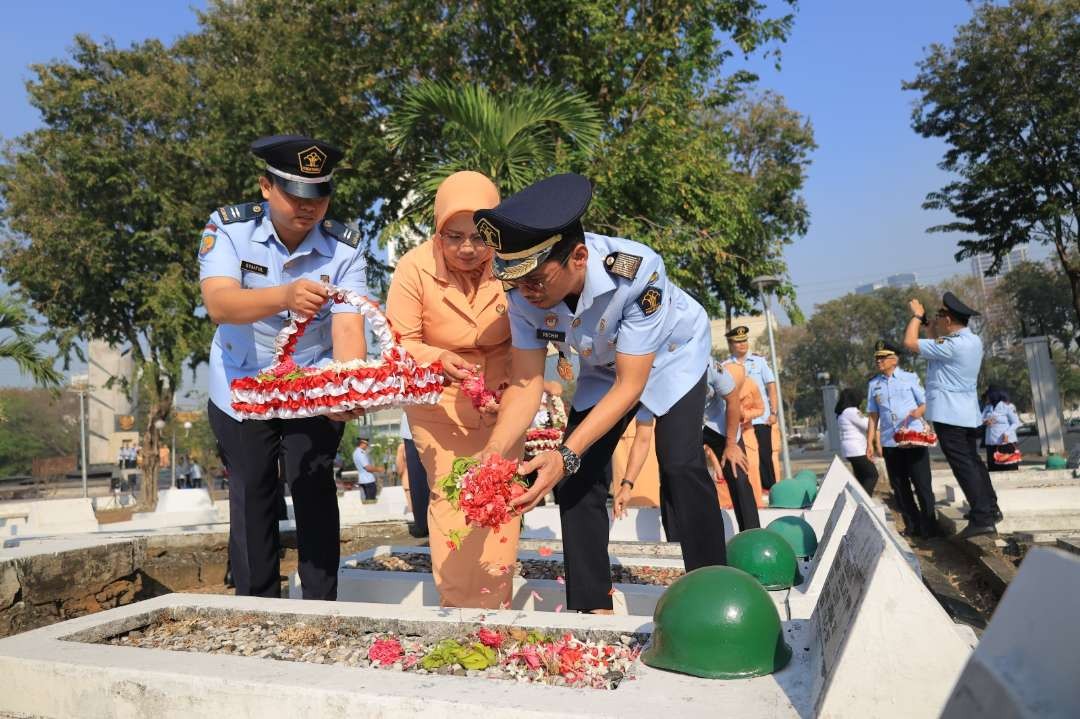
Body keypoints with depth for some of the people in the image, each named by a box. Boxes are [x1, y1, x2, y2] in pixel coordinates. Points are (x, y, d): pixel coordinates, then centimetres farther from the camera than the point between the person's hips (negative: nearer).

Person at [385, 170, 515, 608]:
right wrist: (438, 359, -31)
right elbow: (400, 342, -12)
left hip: (502, 399, 1)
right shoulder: (415, 268, -20)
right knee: (451, 499, -3)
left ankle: (496, 607, 25)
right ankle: (460, 609, 18)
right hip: (438, 402, -1)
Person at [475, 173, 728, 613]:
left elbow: (630, 386, -36)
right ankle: (592, 608, 7)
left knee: (680, 464, -22)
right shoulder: (525, 293, -26)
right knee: (577, 477, -5)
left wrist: (566, 454, -46)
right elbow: (526, 383, -23)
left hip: (670, 354, -4)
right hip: (603, 368, 4)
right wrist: (494, 452, -40)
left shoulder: (635, 271, -40)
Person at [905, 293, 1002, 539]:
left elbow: (909, 343, -18)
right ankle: (991, 509, 28)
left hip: (949, 414, -10)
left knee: (964, 466, -8)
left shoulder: (952, 346, -22)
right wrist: (933, 331, 14)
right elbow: (938, 351, 23)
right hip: (968, 414, 10)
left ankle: (982, 519, -8)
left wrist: (917, 315, -5)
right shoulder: (973, 341, 10)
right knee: (973, 461, 19)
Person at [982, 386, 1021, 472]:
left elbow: (1016, 423, -7)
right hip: (991, 443, 5)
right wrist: (985, 422, -12)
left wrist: (1007, 433, -21)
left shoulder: (1007, 406, -5)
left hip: (1007, 443, -5)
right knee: (993, 469, 7)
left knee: (1010, 469, -2)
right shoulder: (987, 407, 12)